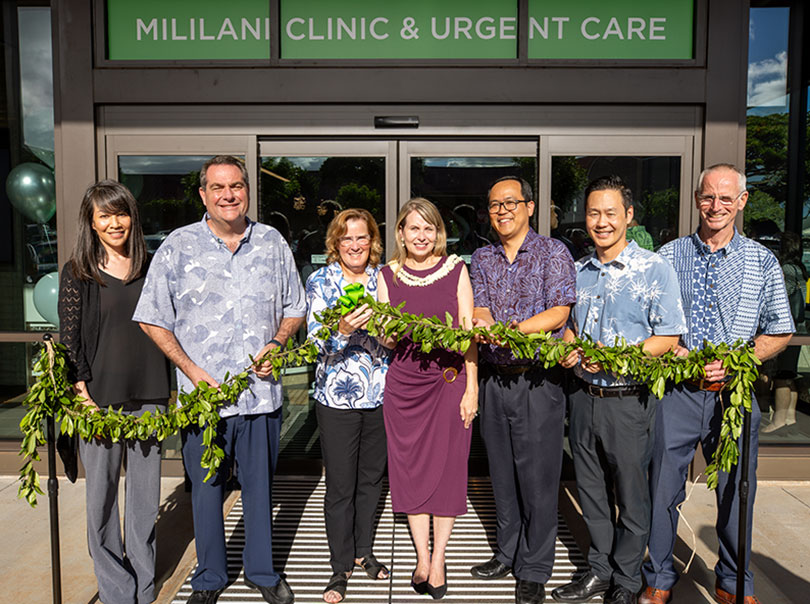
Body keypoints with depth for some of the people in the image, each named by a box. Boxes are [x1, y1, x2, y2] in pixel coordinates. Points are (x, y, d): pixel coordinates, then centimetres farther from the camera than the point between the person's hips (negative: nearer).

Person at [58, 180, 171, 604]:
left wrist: (169, 389, 9)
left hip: (148, 396, 3)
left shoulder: (149, 269, 9)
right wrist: (82, 391, -12)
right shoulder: (77, 274, 1)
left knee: (146, 494, 10)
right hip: (99, 399, -2)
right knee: (101, 494, 6)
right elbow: (69, 340, -2)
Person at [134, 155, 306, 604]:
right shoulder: (178, 246, -1)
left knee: (260, 485, 14)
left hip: (261, 391, 2)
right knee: (206, 488, 12)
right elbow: (152, 319, 0)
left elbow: (295, 309, 12)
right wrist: (193, 371, -9)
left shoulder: (272, 242, 4)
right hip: (202, 394, -1)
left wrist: (277, 343, -8)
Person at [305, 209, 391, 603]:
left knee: (371, 478, 16)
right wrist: (343, 330, -32)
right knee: (340, 486, 5)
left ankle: (363, 552, 36)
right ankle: (340, 567, 23)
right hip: (337, 397, -3)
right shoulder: (320, 282, -2)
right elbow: (316, 340, -11)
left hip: (381, 394, 3)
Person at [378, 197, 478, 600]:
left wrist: (471, 388, -5)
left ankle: (438, 561, 17)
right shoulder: (388, 276, 5)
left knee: (446, 467, 3)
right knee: (410, 467, 6)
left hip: (449, 380, -1)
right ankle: (422, 558, 20)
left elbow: (469, 333, 0)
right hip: (403, 382, 2)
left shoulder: (456, 270, 1)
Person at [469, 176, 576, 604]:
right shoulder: (481, 259, 11)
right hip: (493, 378, 4)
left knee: (537, 476, 2)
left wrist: (508, 329, -23)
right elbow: (480, 313, 3)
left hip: (538, 379, -4)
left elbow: (558, 312, -10)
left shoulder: (553, 252, -1)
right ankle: (508, 554, 30)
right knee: (502, 473, 13)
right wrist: (482, 324, -21)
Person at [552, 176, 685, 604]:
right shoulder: (578, 271, 9)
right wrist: (568, 350, -2)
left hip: (628, 400, -5)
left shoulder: (655, 269, -7)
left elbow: (668, 338, -10)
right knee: (591, 492, 16)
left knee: (631, 497, 9)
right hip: (583, 396, 5)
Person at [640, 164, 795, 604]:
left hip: (735, 393, 1)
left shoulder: (762, 262, 7)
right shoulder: (668, 257, 6)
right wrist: (674, 352, -10)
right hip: (676, 391, 0)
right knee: (663, 489, 5)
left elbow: (779, 332, 7)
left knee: (736, 494, 10)